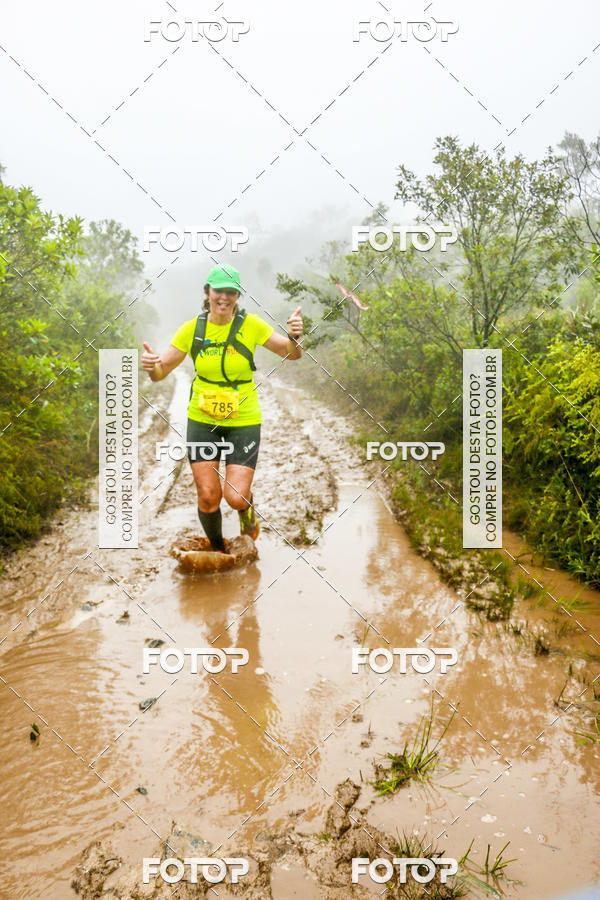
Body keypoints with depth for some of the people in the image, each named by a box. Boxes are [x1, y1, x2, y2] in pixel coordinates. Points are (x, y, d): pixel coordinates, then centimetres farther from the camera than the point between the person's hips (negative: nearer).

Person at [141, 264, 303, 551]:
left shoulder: (250, 324, -8)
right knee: (208, 497, 0)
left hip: (243, 420, -1)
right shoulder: (191, 328, -4)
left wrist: (294, 337, -24)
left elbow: (290, 354, -1)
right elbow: (161, 371, 0)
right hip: (202, 419, 1)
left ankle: (246, 509, 31)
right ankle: (217, 549, 29)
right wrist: (150, 365, -24)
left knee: (236, 497, -9)